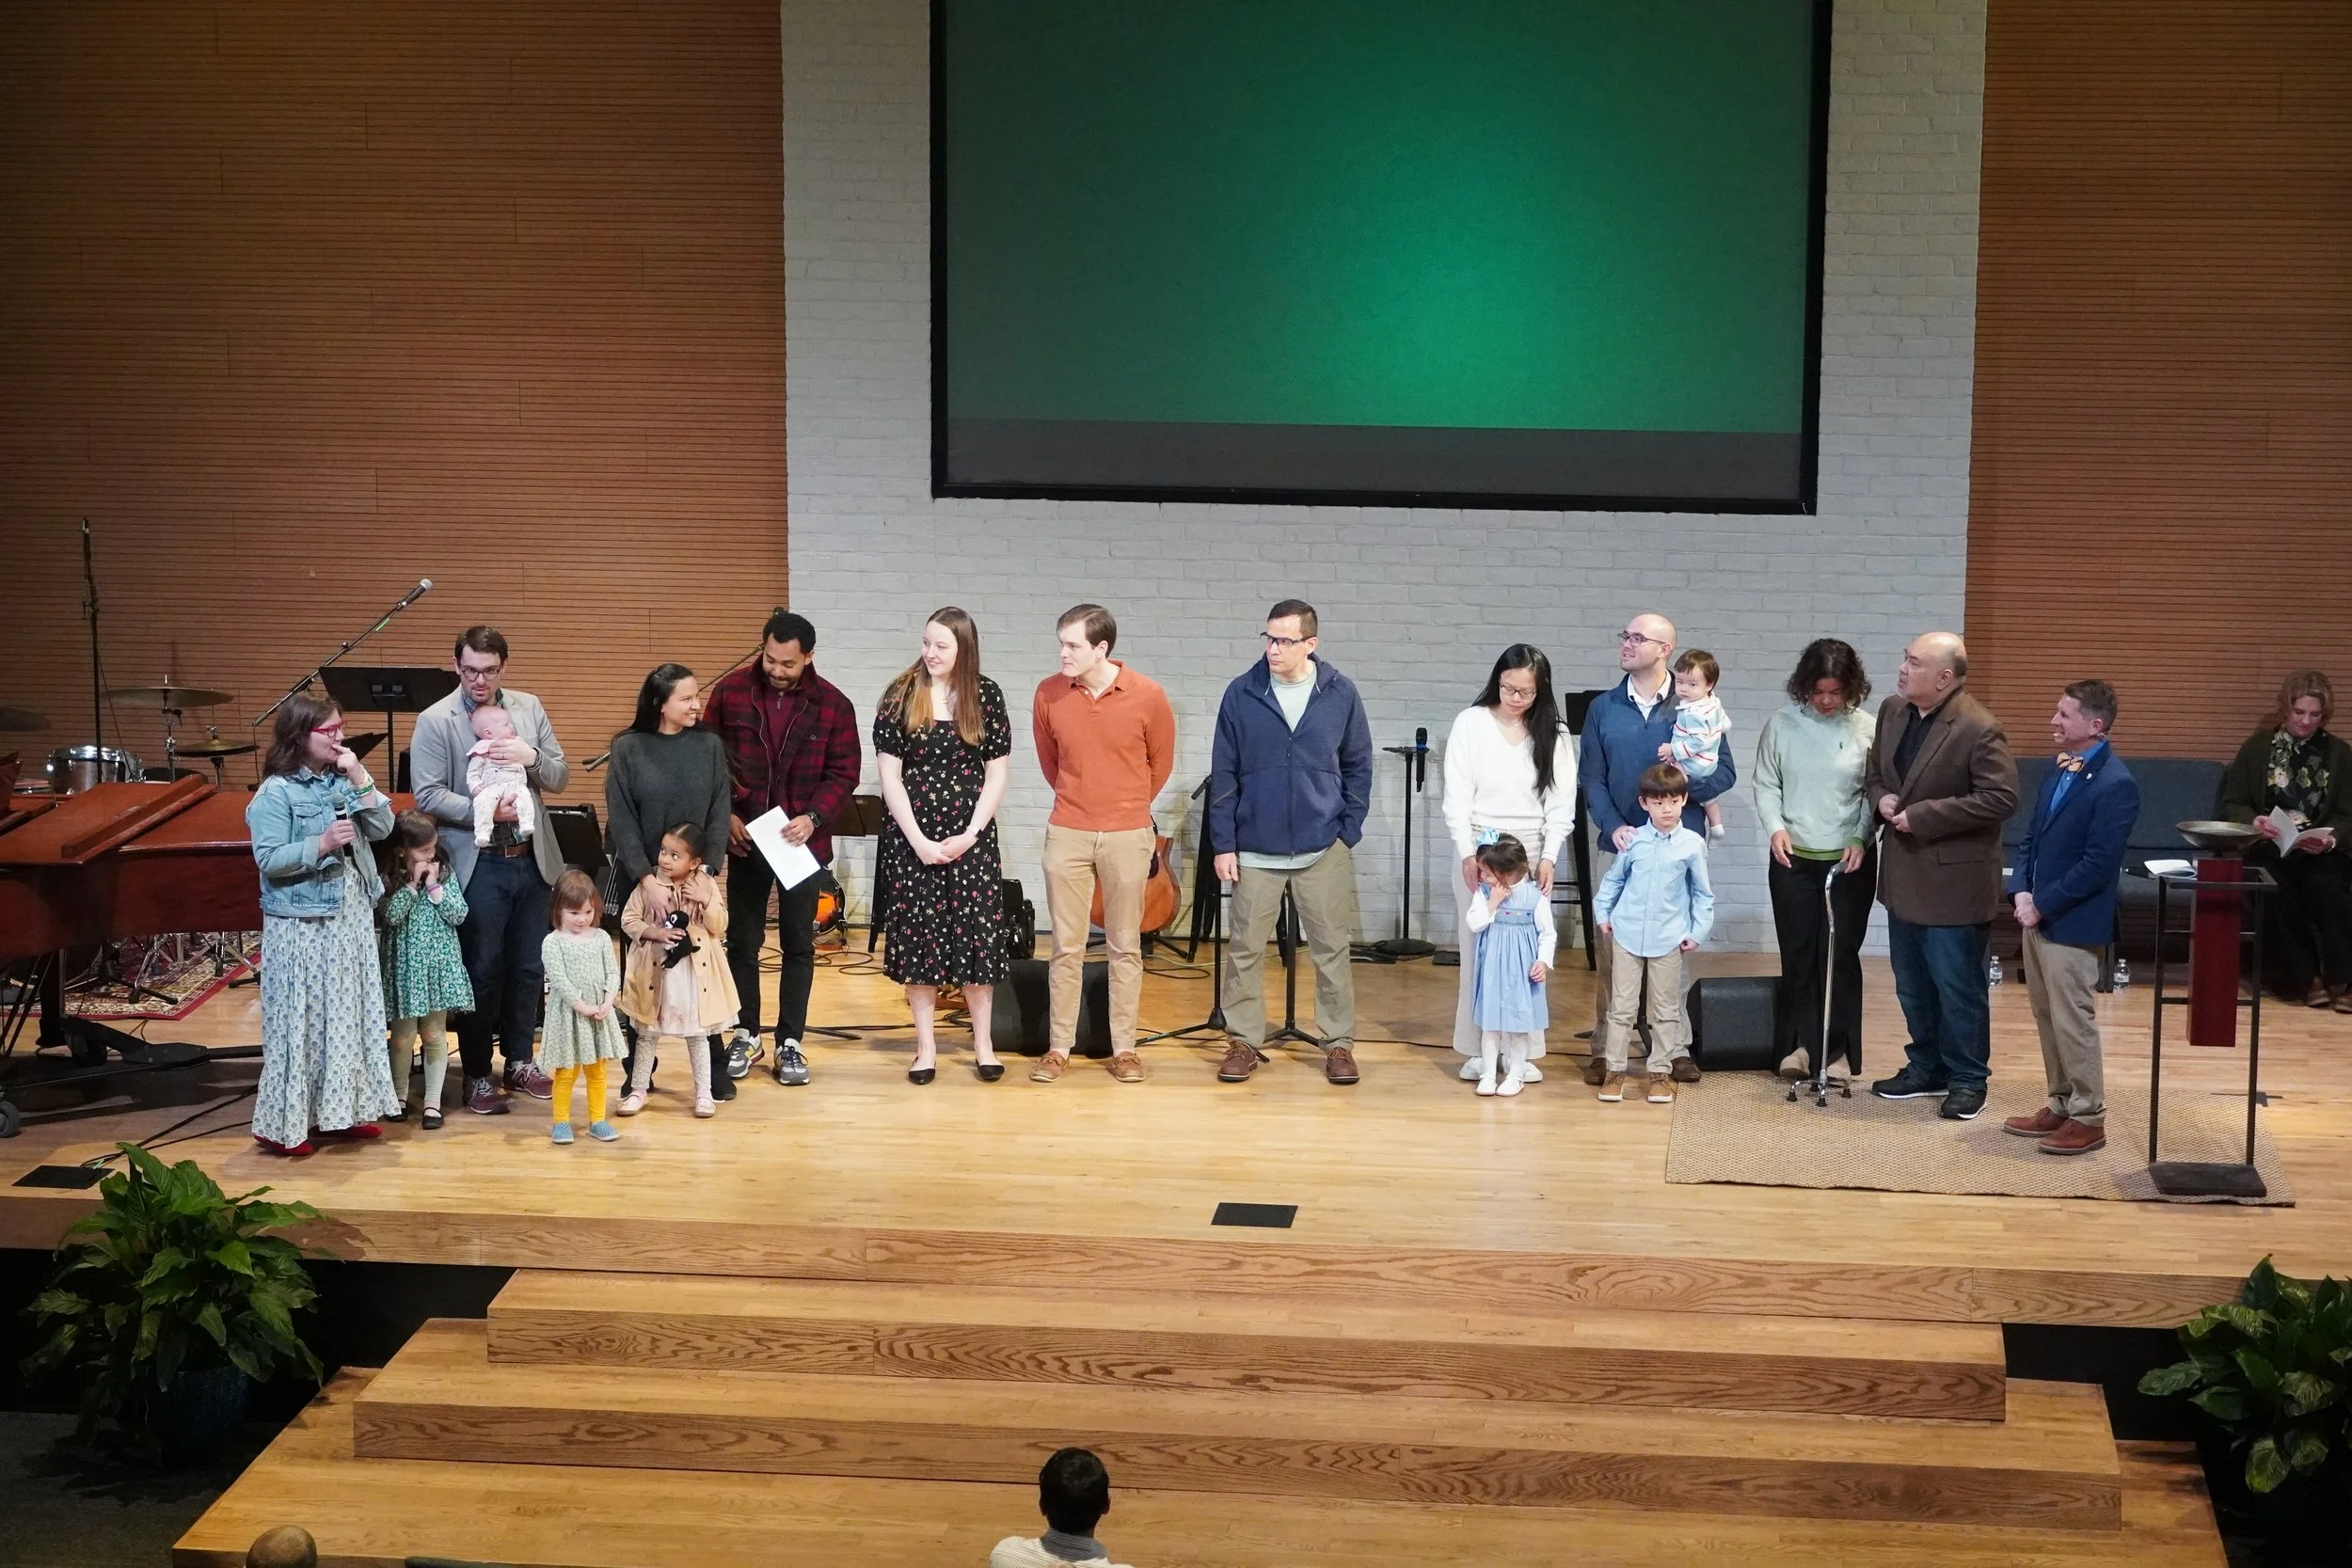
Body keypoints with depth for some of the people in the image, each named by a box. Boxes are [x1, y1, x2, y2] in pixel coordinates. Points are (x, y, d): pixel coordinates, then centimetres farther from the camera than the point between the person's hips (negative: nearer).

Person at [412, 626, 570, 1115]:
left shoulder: (529, 709, 7)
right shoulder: (435, 722, -7)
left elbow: (561, 777, 7)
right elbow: (427, 795, -12)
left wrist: (532, 758, -13)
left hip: (532, 860, 5)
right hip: (478, 866, -4)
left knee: (528, 968, 13)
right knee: (481, 972, 3)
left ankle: (520, 1061, 28)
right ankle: (478, 1075, 14)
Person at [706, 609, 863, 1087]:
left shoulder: (832, 705, -5)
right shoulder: (730, 692, -4)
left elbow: (844, 774, -3)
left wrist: (813, 818, -17)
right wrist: (726, 815, -9)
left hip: (802, 841, 0)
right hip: (745, 839, 0)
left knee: (798, 944, 5)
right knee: (742, 940, 8)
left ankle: (790, 1042, 13)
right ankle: (745, 1035, 19)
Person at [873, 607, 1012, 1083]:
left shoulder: (986, 696, 0)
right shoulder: (901, 696, -3)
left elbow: (997, 773, 2)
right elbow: (890, 776, -4)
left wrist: (970, 834, -8)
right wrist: (919, 840, -11)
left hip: (972, 839, 0)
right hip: (912, 839, 0)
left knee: (977, 934, 2)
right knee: (917, 936, 2)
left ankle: (983, 1044, 14)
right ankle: (926, 1048, 12)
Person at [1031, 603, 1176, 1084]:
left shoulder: (1147, 695, -9)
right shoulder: (1048, 694, -5)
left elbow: (1160, 762, 7)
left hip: (1128, 836, -1)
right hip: (1067, 833, 1)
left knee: (1125, 946, 7)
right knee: (1066, 946, 5)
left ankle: (1124, 1048, 14)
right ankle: (1058, 1047, 12)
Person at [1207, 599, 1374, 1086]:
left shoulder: (1340, 694, -1)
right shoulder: (1242, 695, -2)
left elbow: (1358, 767, 7)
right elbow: (1223, 775, 2)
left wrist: (1349, 831, 0)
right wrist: (1223, 844, -1)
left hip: (1324, 849, 0)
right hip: (1256, 849, 0)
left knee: (1333, 950, 5)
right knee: (1245, 949, 5)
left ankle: (1339, 1043, 15)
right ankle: (1244, 1041, 16)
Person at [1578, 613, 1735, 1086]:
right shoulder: (1604, 709, 6)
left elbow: (1725, 773, 2)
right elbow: (1591, 779, 4)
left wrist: (1686, 781, -18)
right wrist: (1614, 826, -12)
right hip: (1618, 847, 1)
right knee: (1609, 949, 1)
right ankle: (1605, 1047, 7)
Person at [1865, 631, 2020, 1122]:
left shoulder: (1979, 730, -18)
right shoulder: (1893, 712, 6)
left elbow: (2000, 797, -21)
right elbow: (1875, 773, 20)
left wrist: (1922, 815, -21)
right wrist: (1881, 799, -5)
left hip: (1953, 879, -7)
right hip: (1904, 875, 8)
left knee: (1957, 985, 1)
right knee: (1912, 985, 17)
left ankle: (1967, 1080, 14)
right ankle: (1927, 1068, 30)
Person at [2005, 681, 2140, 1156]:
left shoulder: (2115, 784, -18)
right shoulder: (2060, 769, 9)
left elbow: (2098, 865, -20)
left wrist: (2042, 905, -16)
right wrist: (2021, 891, -1)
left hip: (2073, 924, -8)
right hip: (2037, 916, 8)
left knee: (2072, 1020, -2)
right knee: (2047, 1017, 15)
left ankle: (2088, 1117, 9)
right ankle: (2061, 1105, 27)